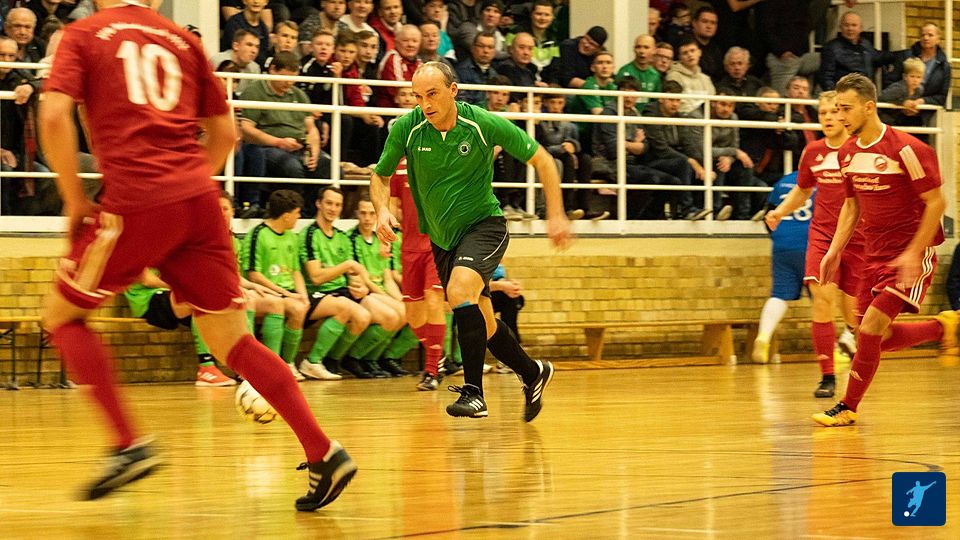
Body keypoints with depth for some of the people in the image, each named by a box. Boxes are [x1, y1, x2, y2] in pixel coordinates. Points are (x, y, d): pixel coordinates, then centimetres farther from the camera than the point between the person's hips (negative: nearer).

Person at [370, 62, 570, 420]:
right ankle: (532, 373, 37)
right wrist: (382, 209, -16)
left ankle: (474, 392, -28)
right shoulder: (406, 128, -12)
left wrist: (556, 215, -9)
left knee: (459, 290, -31)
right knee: (482, 325, 10)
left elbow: (541, 160, -5)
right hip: (441, 238, 4)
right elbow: (380, 175, 5)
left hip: (484, 225, -4)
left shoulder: (485, 124, -18)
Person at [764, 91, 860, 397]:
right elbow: (802, 191, 21)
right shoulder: (813, 152, 5)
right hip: (822, 234, 2)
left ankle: (851, 333, 46)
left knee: (854, 311, 6)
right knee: (822, 297, -17)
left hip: (858, 237, -2)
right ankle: (827, 375, -10)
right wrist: (779, 211, 4)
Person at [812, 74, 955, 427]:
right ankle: (941, 328, 30)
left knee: (871, 327, -15)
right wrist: (835, 250, 7)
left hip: (911, 255, -8)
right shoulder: (847, 153, 5)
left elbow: (936, 203, -15)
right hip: (875, 253, 8)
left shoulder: (905, 149, -18)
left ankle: (848, 408, -3)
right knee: (880, 338, 6)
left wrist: (914, 254, -21)